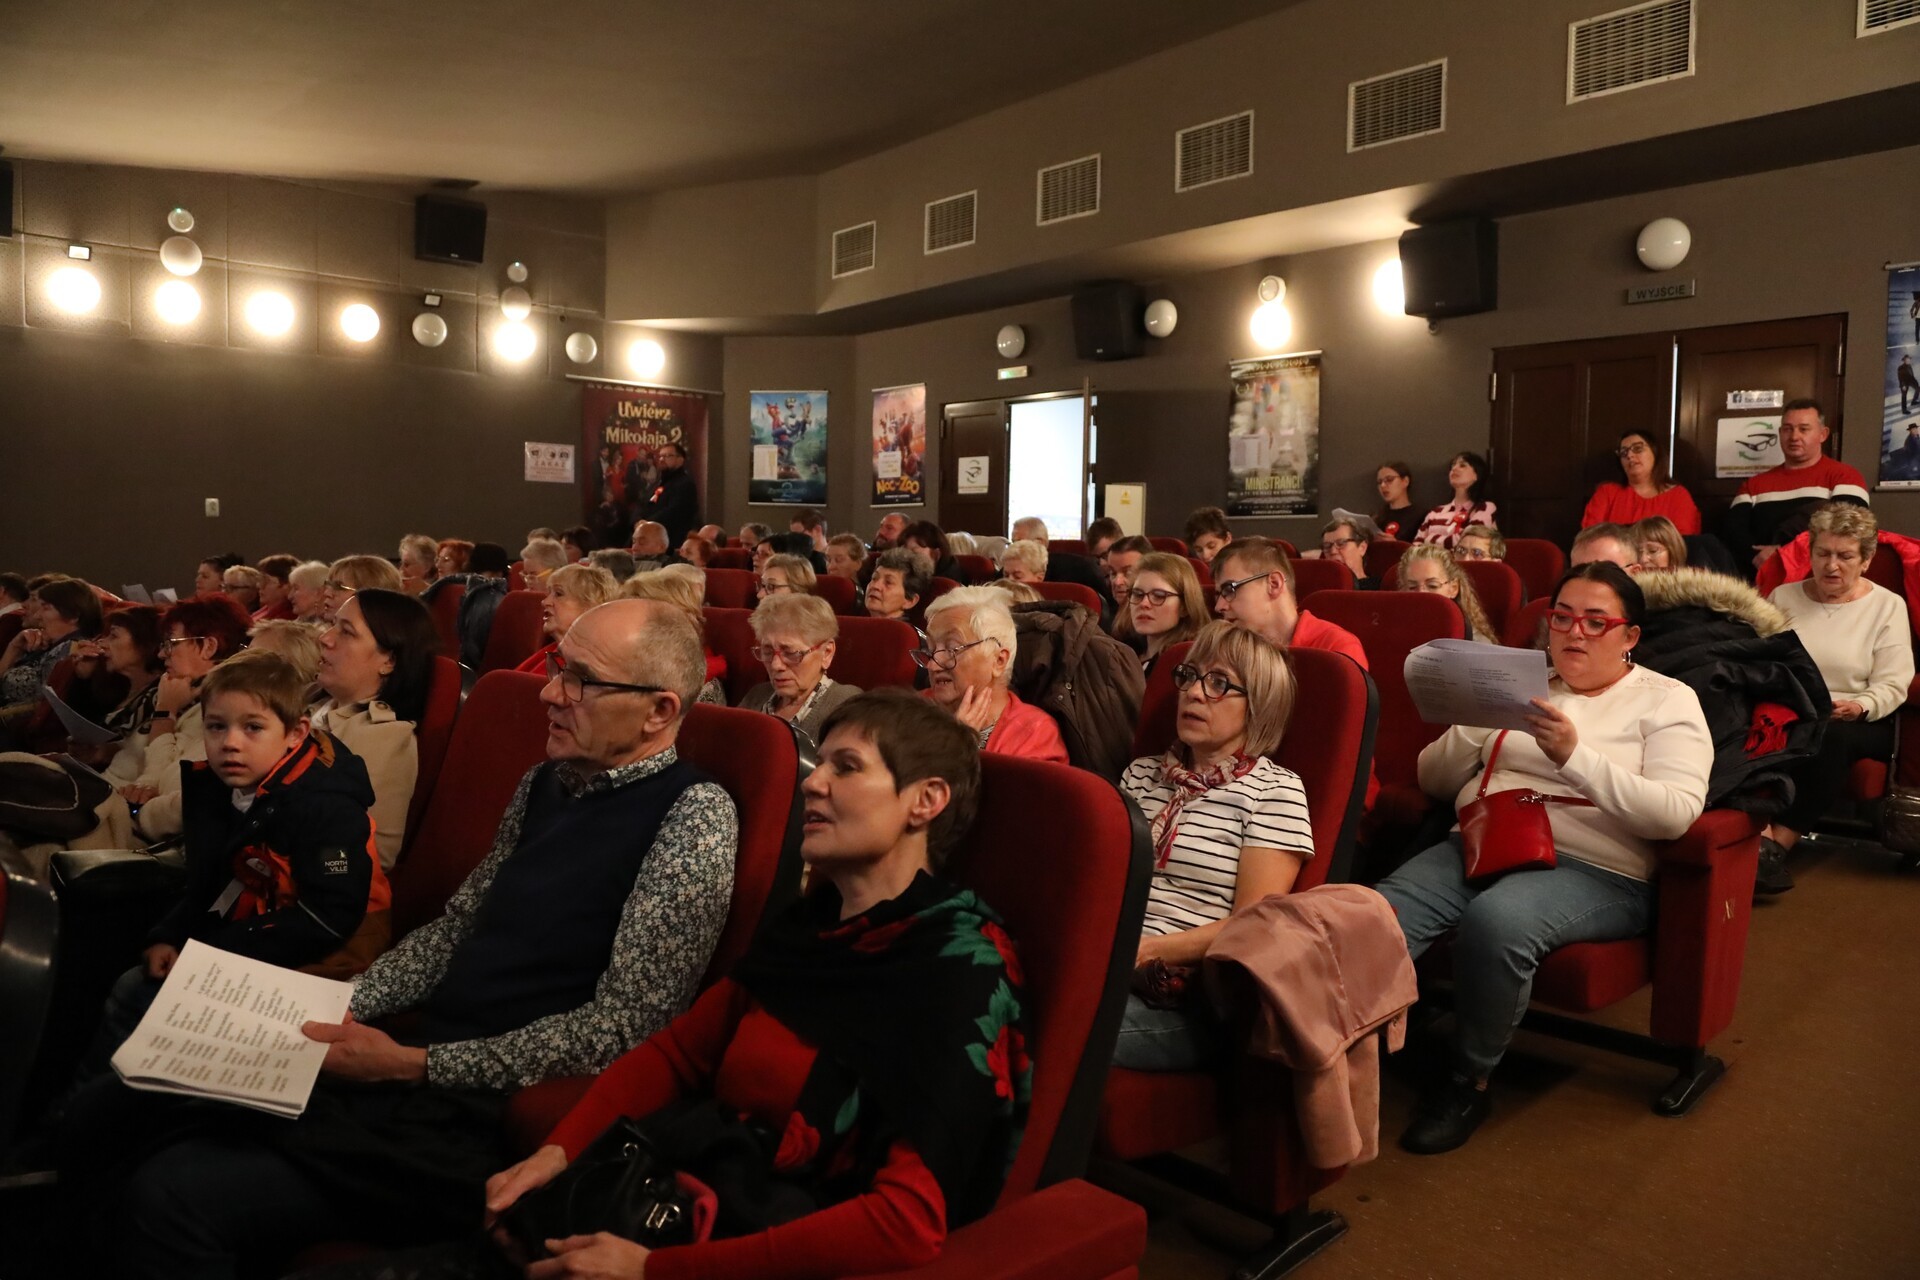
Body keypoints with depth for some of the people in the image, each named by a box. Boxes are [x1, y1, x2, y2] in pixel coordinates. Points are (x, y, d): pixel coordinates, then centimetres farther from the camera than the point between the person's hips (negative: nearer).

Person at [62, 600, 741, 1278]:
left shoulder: (696, 815, -14)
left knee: (174, 1197, -19)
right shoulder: (545, 782, 11)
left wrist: (413, 1065, -15)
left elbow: (623, 1025, -17)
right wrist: (337, 1010, 1)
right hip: (408, 1061, 8)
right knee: (105, 1114, 3)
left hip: (489, 1116, -7)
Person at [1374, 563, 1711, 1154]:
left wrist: (1575, 756, -21)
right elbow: (1433, 780, 17)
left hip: (1594, 872, -3)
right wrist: (1474, 723, -3)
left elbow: (1677, 813, -9)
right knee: (1378, 917, -29)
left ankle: (1468, 1083, -15)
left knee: (1496, 919, -36)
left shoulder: (1666, 700, 9)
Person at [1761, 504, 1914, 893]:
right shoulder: (1783, 597, 15)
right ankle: (1763, 833, -46)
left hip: (1858, 723, -1)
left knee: (1829, 736, -39)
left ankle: (1779, 843, -38)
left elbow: (1892, 686, 0)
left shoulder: (1887, 606, 8)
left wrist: (1860, 708, -21)